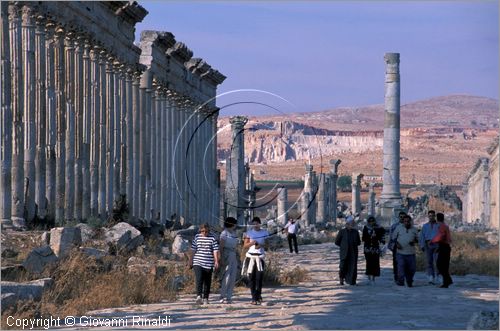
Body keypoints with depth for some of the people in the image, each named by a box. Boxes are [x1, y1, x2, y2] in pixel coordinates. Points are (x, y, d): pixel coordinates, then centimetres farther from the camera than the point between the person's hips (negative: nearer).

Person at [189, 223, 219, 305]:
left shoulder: (212, 238, 3)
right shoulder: (197, 237, 6)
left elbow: (215, 250, -1)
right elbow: (193, 250, 10)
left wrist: (216, 261, -10)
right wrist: (190, 261, 10)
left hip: (209, 264, 1)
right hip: (198, 263, -1)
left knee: (207, 282, 7)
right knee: (199, 279, -16)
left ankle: (205, 298, 17)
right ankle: (199, 296, -24)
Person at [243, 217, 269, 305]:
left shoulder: (264, 232, 8)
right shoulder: (249, 233, 7)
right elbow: (245, 245, 6)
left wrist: (261, 245, -14)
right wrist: (251, 243, -13)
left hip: (260, 256, 0)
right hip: (251, 256, 0)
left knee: (259, 277, -9)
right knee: (252, 278, -1)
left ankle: (258, 296, 2)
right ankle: (254, 297, 3)